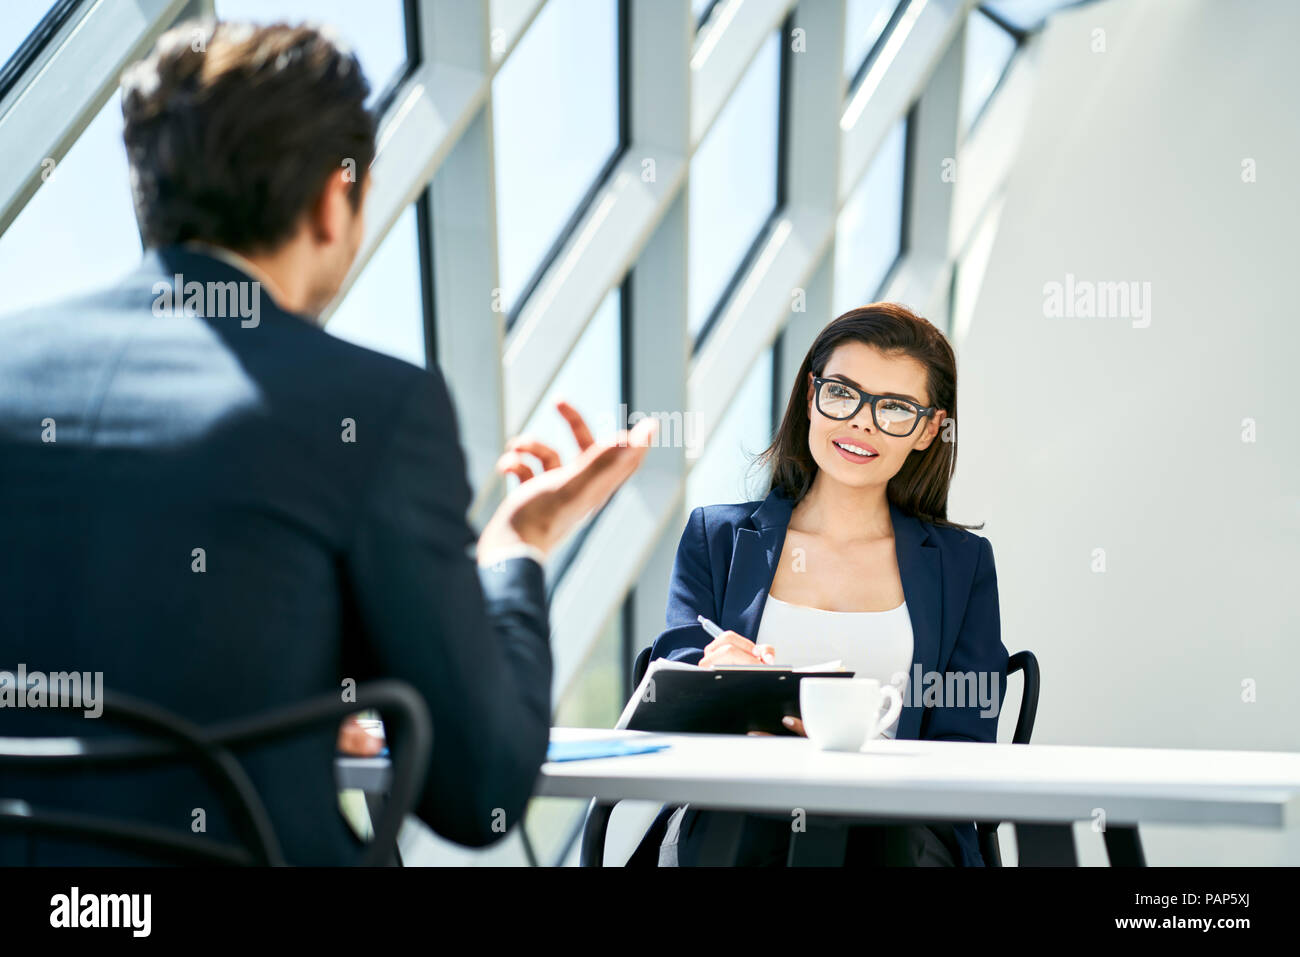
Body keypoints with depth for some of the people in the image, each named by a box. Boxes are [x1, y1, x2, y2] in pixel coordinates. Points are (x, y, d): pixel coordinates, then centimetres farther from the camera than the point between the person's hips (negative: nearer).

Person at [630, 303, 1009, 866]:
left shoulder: (963, 562, 12)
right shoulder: (716, 536, 11)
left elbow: (965, 754, 4)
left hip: (895, 824, 1)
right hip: (734, 814, 0)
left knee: (893, 838, -35)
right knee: (731, 829, -36)